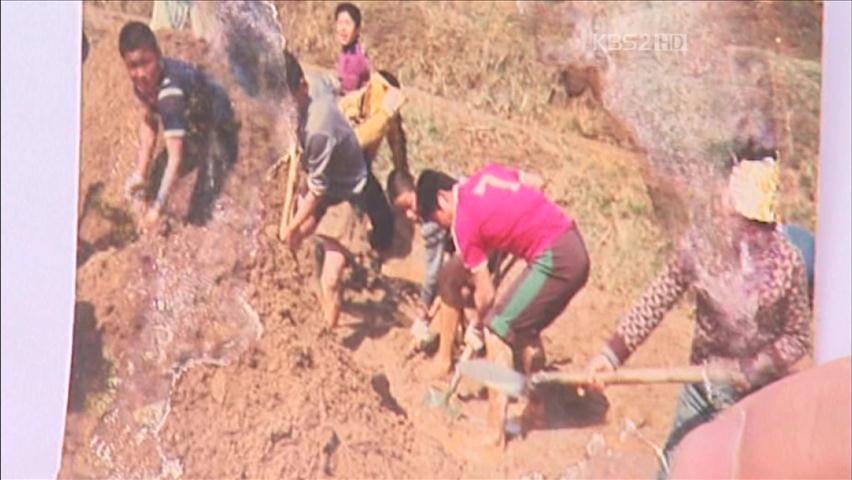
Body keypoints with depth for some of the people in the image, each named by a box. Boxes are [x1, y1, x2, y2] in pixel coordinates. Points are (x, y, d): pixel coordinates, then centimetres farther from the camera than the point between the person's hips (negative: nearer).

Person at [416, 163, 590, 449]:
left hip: (554, 261, -9)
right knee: (526, 328, 23)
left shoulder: (463, 224, -7)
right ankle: (535, 410, 37)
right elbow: (536, 184, 24)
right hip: (576, 247, 9)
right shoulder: (488, 173, 12)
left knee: (498, 331, -1)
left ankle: (495, 437, 1)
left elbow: (485, 292, -1)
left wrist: (477, 326, 17)